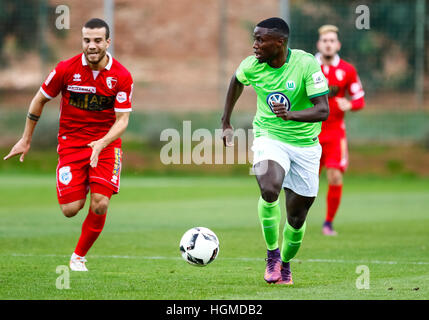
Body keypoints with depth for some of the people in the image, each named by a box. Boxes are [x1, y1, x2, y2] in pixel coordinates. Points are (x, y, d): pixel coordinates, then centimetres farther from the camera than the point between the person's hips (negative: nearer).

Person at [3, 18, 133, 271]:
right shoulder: (66, 69, -9)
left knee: (100, 205, -16)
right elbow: (39, 100, 6)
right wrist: (26, 140, 11)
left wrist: (101, 144, -27)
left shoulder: (122, 76, -9)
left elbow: (122, 120, -9)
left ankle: (79, 257, 7)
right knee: (70, 209, -11)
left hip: (106, 143, 0)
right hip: (71, 143, 0)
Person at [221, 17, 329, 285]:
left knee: (296, 217, 6)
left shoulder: (306, 64, -19)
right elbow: (236, 82, 17)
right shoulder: (252, 66, -9)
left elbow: (323, 110, -21)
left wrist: (291, 115, -39)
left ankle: (285, 262, 36)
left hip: (305, 143, 0)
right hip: (269, 136, 0)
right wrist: (226, 123, 21)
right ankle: (272, 253, -7)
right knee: (269, 190, -30)